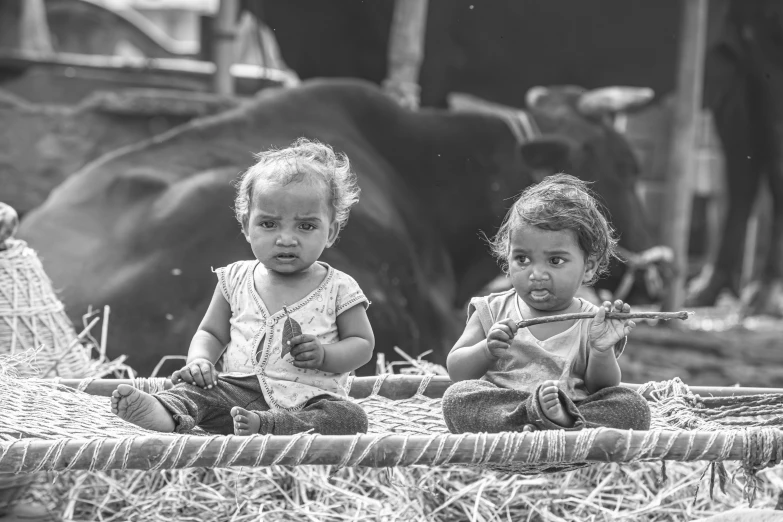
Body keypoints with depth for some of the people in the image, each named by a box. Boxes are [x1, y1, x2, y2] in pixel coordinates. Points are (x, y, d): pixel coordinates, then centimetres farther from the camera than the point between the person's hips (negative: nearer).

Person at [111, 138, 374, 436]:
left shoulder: (339, 289, 4)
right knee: (195, 387, -24)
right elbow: (211, 333, 18)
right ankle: (167, 412, -56)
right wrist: (199, 360, -5)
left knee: (351, 419, -32)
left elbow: (363, 344, 8)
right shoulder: (236, 280, 12)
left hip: (307, 399, -2)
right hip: (240, 388, 2)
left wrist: (324, 355, -13)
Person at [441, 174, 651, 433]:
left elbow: (601, 389, -2)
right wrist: (487, 350, -15)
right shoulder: (493, 311, 9)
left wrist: (602, 351, -22)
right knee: (457, 397, -29)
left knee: (635, 407, -23)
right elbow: (456, 371, 6)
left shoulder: (594, 323, 6)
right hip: (495, 407, 0)